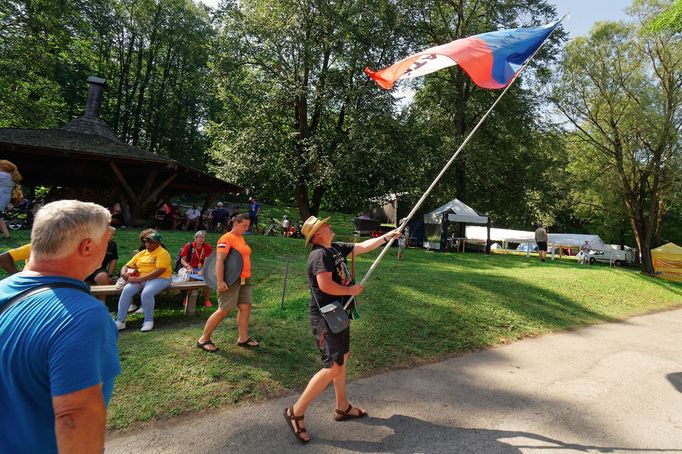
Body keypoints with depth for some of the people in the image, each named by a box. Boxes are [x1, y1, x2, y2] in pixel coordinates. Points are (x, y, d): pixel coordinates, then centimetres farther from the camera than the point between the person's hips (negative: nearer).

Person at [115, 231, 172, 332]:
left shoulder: (162, 253, -4)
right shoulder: (141, 254, 18)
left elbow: (159, 271, -17)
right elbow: (126, 266, 20)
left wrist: (139, 279, -21)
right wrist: (123, 273, -6)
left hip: (159, 278, -5)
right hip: (140, 279, 6)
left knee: (146, 293, -35)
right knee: (126, 290, -23)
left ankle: (149, 321, -15)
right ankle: (120, 321, -16)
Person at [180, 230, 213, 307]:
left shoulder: (208, 247, -1)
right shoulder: (188, 246, 1)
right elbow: (183, 259, -2)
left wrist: (202, 271, -29)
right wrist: (188, 267, -22)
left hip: (202, 269, 1)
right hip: (190, 269, -1)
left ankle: (207, 299, -14)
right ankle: (187, 298, -11)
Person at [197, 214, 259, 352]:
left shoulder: (241, 238, 15)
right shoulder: (226, 238, -12)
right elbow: (219, 260, -19)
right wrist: (220, 281, -26)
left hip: (244, 279, 8)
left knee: (245, 307, 4)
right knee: (224, 310, -5)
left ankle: (243, 339, 14)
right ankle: (203, 340, 8)